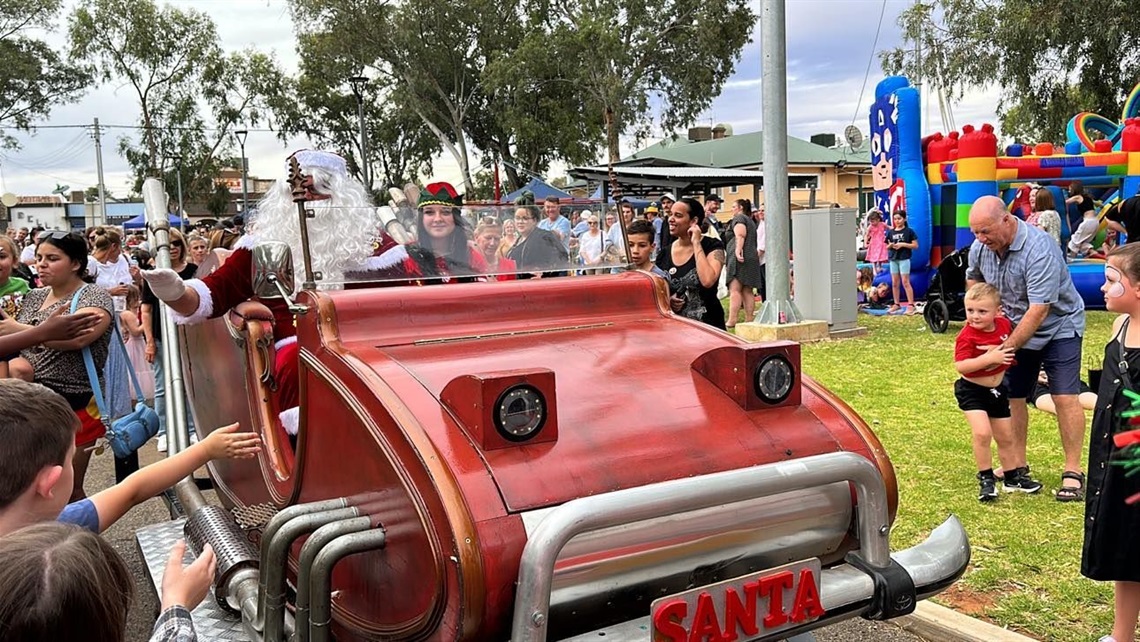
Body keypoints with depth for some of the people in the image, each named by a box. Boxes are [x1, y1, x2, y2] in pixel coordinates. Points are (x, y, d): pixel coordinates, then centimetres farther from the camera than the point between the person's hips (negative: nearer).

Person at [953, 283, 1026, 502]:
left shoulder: (1005, 325, -7)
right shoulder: (966, 336, -23)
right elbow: (960, 366, -32)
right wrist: (989, 358, -37)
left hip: (997, 389, 6)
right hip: (972, 391, -6)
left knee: (1006, 437, 17)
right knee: (982, 432, -22)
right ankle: (986, 479, -4)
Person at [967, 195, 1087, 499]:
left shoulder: (1039, 249, -31)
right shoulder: (980, 247, -10)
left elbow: (1038, 311, -33)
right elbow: (972, 277, 14)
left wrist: (1006, 348, -31)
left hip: (1057, 327, -6)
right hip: (1015, 328, 6)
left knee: (1065, 397, -10)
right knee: (1012, 397, 5)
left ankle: (1073, 472, -1)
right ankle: (1017, 467, 17)